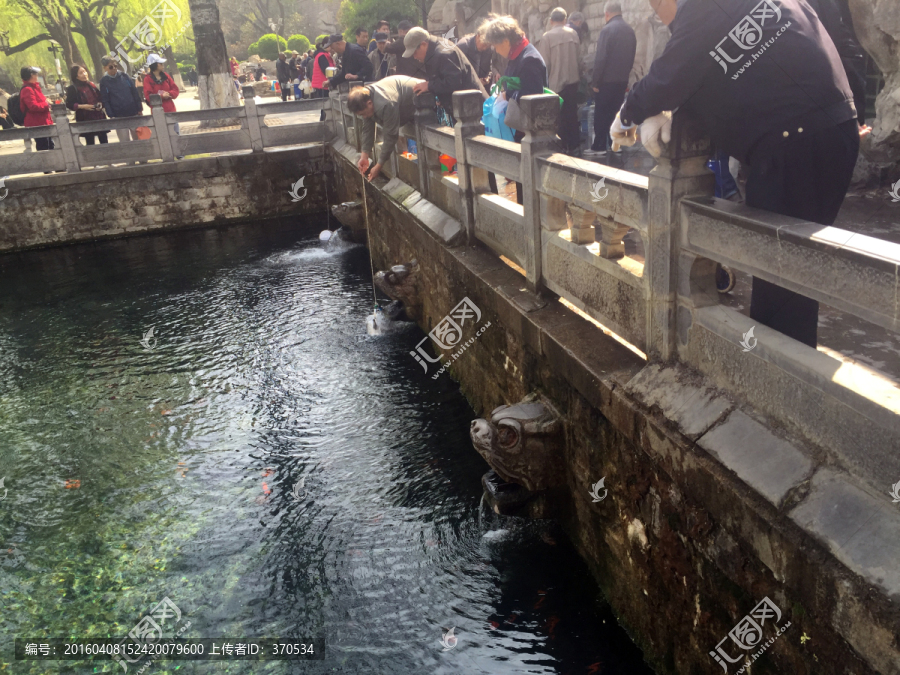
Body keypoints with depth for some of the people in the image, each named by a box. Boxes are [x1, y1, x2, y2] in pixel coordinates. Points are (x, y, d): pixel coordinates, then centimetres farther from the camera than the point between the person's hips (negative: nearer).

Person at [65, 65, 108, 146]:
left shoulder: (92, 85, 11)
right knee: (90, 143, -1)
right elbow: (69, 104, -6)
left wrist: (100, 104, -2)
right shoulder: (72, 89, -4)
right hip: (86, 120, -5)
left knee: (104, 142, 5)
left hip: (99, 117, 5)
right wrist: (82, 106, -19)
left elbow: (101, 98, 19)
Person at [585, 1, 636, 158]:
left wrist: (595, 81, -11)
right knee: (615, 112, 12)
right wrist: (625, 75, 18)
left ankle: (599, 147, -3)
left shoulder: (607, 29, -13)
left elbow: (600, 58, -16)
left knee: (601, 114, -2)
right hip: (622, 80, 6)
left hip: (606, 80, -6)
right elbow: (631, 57, 12)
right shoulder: (629, 31, 8)